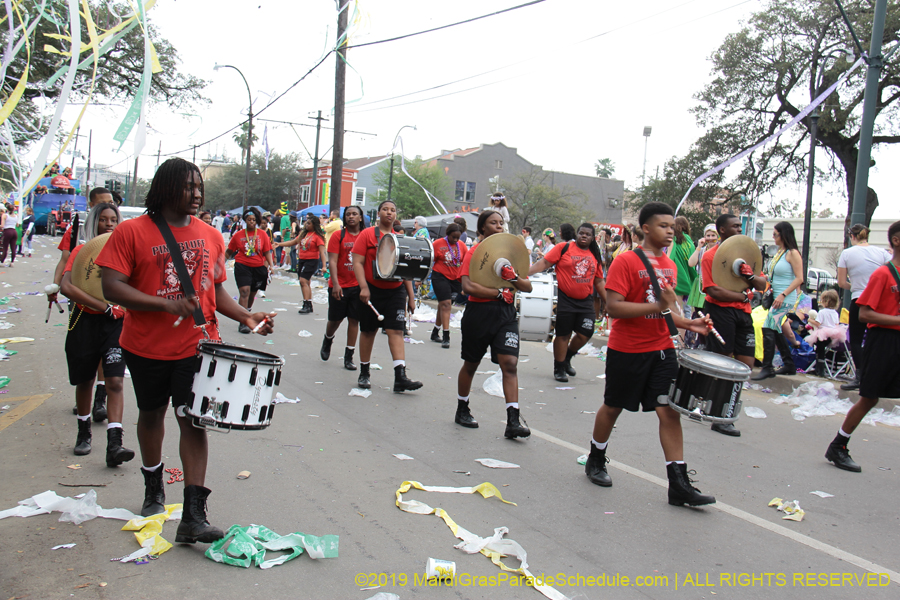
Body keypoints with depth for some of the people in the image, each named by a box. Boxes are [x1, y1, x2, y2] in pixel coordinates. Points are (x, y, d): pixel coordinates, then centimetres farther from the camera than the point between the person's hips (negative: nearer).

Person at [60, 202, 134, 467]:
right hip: (85, 323, 0)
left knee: (115, 381, -11)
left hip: (117, 325, 1)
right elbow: (67, 287, -15)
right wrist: (103, 306, -18)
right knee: (85, 381, 13)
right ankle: (84, 433, 35)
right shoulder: (82, 251, 1)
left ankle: (114, 445, -15)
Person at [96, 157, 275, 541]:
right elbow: (112, 287, -15)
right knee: (151, 413, 19)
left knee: (193, 420, -5)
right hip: (147, 347, -1)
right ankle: (153, 486, 44)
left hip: (198, 345, 1)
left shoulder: (210, 236, 5)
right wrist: (168, 303, -25)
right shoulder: (131, 232, -7)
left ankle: (193, 517, -6)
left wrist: (245, 316, -4)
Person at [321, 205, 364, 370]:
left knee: (354, 320, 3)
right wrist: (335, 284, -19)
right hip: (340, 286, -1)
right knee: (335, 319, 9)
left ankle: (349, 356, 11)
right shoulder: (338, 236, -3)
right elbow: (332, 261, -9)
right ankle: (327, 340, 41)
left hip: (359, 285, 2)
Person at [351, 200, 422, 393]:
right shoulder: (368, 234, -1)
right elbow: (357, 262, -8)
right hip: (372, 290, -2)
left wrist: (411, 296, 10)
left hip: (396, 291, 2)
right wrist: (363, 287, -20)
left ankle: (400, 377, -11)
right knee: (368, 331, 8)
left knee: (396, 331, -6)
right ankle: (364, 373, 22)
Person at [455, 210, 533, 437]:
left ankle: (513, 421, -9)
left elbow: (528, 287, 8)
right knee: (471, 364, 11)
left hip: (506, 314, 3)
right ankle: (462, 410, 31)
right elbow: (468, 286, -17)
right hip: (478, 313, -3)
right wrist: (498, 293, -17)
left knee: (510, 364, -10)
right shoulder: (475, 252, -2)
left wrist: (513, 278, -12)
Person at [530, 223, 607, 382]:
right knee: (563, 334, 4)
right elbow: (544, 263, -8)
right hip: (566, 299, -4)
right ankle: (559, 369, 20)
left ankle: (567, 358, 28)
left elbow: (599, 281, 17)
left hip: (586, 301, 4)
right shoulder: (563, 248, -4)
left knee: (585, 333, 0)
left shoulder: (595, 256, 9)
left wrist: (607, 301, 18)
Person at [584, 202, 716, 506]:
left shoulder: (670, 266, 9)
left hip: (661, 349, 5)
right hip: (626, 350, -5)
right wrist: (658, 306, -25)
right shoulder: (626, 261, -12)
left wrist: (687, 323, 3)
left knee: (670, 411, -1)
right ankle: (595, 461, 34)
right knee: (613, 407, 12)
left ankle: (679, 484, 4)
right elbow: (614, 307, -21)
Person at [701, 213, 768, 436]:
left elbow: (762, 285, 14)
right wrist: (743, 295, -9)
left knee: (746, 364, 3)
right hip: (720, 311, -6)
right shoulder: (711, 256, -5)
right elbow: (713, 290, -15)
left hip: (743, 313, 6)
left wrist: (750, 277, -8)